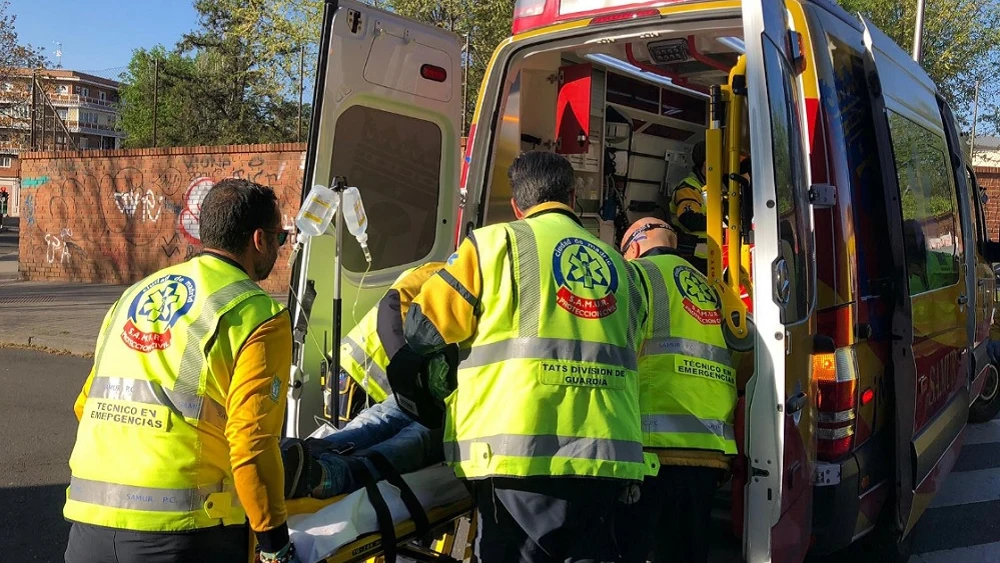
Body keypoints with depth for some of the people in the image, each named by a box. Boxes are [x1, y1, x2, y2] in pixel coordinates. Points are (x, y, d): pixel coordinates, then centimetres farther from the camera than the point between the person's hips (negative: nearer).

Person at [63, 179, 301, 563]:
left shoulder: (135, 294, 15)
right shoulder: (256, 315, -5)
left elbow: (86, 405, 20)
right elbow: (252, 441, -13)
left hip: (88, 518, 7)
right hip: (182, 530, -6)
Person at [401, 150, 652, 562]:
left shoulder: (497, 242, 3)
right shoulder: (619, 265, 18)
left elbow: (423, 328, 4)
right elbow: (628, 353, 18)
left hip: (522, 451, -4)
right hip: (606, 452, 5)